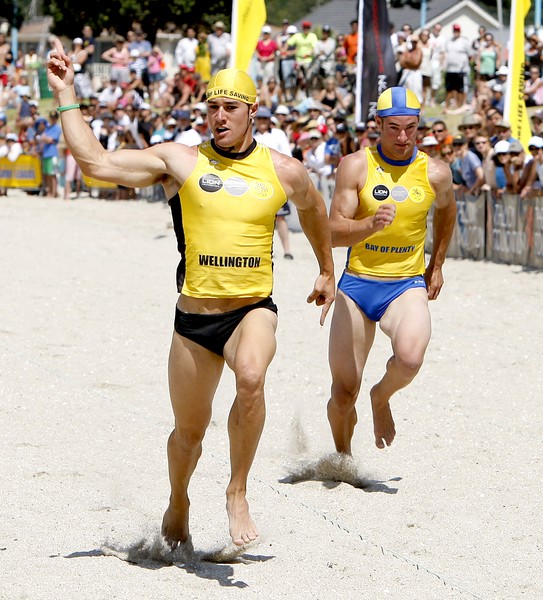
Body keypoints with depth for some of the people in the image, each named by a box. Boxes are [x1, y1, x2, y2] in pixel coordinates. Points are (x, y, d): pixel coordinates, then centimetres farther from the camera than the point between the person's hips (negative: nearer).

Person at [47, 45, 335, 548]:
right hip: (194, 316, 1)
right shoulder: (179, 161, 0)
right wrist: (66, 96, -8)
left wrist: (326, 272, 36)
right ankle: (178, 501, 44)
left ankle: (237, 492, -16)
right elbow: (95, 161, -6)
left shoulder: (283, 171, 4)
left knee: (251, 376, -34)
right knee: (188, 432, 11)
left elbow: (312, 209, 27)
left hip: (254, 309, -1)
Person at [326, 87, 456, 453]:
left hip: (408, 286, 0)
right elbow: (334, 232, -12)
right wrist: (372, 224, -30)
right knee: (343, 394, 2)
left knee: (410, 357, -31)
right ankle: (342, 455, 32)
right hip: (356, 285, 0)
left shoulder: (435, 172, 0)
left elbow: (447, 211, 23)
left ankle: (382, 397, 4)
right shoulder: (356, 166, -6)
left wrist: (437, 266, 26)